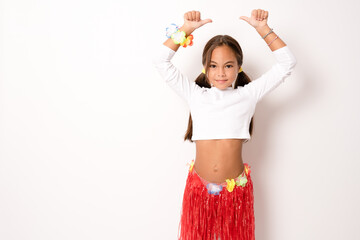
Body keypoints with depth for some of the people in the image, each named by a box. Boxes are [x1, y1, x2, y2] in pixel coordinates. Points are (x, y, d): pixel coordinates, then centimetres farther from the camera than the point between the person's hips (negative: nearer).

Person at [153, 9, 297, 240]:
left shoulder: (248, 95, 2)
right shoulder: (195, 95, 3)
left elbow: (287, 64, 0)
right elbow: (161, 61, 1)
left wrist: (263, 28, -5)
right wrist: (186, 29, -4)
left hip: (236, 187, 0)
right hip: (199, 186, 1)